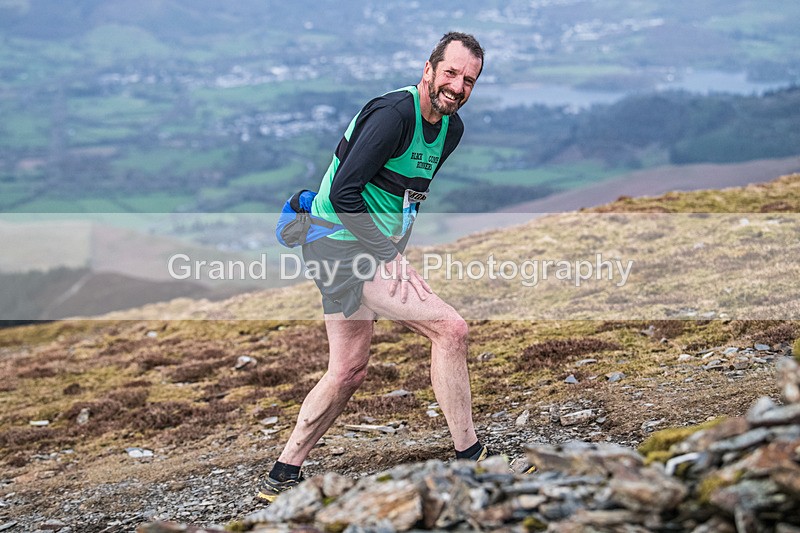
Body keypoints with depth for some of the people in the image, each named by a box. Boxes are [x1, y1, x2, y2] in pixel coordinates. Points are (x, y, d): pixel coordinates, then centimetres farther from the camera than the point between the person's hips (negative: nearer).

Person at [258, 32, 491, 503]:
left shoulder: (451, 128, 8)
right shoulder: (394, 113, -21)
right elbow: (343, 191, -24)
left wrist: (398, 249, 10)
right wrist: (387, 257, -23)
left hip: (373, 249, 10)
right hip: (347, 246, -10)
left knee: (349, 372, 15)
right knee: (450, 328, -15)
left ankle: (282, 478, 24)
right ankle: (470, 459, -5)